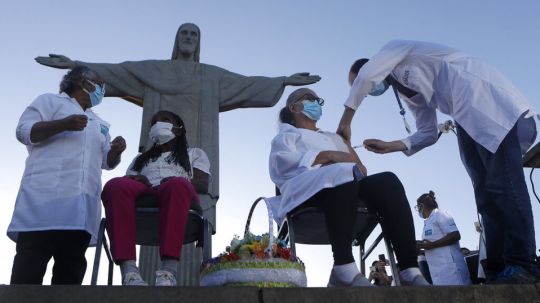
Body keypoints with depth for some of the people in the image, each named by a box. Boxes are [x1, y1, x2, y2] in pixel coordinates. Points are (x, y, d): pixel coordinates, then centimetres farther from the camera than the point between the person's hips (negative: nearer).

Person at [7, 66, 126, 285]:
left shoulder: (99, 124, 32)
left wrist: (116, 151, 3)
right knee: (29, 268, -12)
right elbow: (24, 131, 1)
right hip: (47, 194, -6)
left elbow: (106, 161, 27)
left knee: (71, 269, -1)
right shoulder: (50, 101, 15)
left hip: (81, 204, 6)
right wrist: (63, 124, -13)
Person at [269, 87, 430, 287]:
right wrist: (327, 156, -10)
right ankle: (344, 268, -48)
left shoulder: (333, 138, 41)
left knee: (387, 181, -28)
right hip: (308, 188, -4)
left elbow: (358, 167, 24)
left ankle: (409, 271, -40)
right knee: (342, 175, -39)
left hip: (347, 186, 5)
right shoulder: (286, 135, 26)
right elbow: (283, 161, 1)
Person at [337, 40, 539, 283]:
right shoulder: (410, 94, 27)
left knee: (502, 184, -18)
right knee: (486, 194, -1)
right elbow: (428, 133, 20)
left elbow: (365, 75, -10)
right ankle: (499, 272, -4)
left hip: (490, 103, -9)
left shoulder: (396, 48, 8)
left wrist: (345, 122, -1)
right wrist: (389, 146, 8)